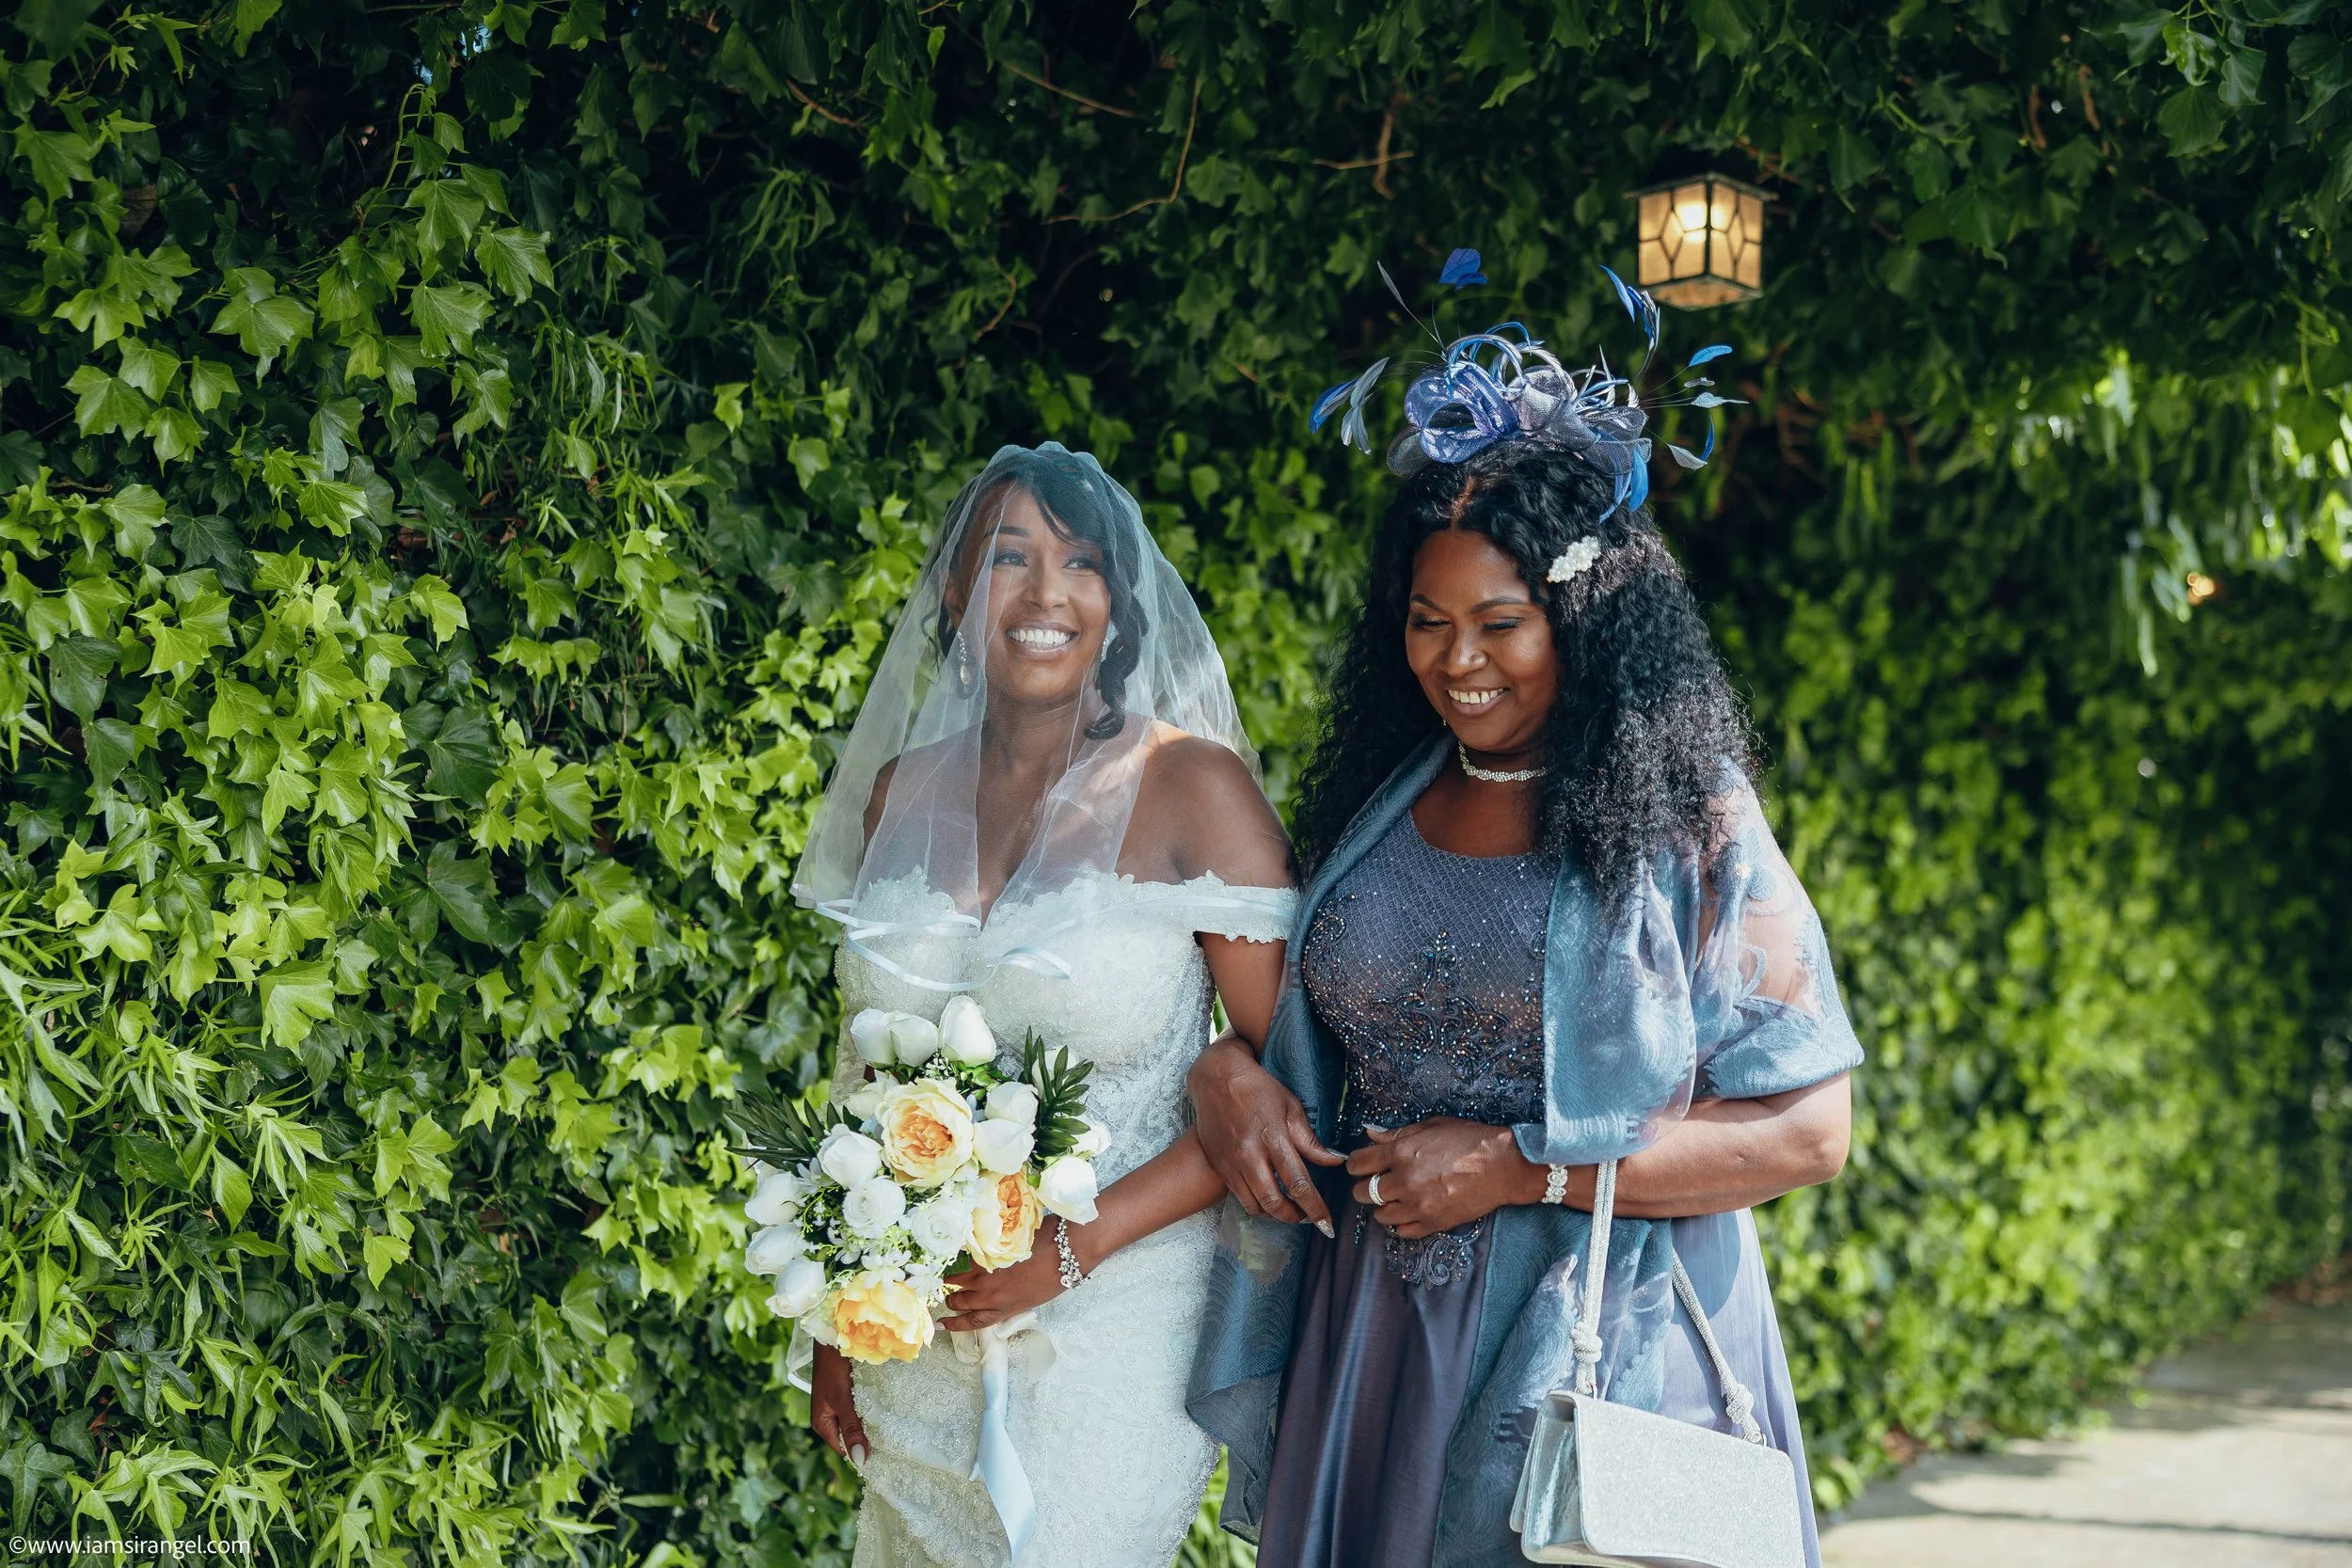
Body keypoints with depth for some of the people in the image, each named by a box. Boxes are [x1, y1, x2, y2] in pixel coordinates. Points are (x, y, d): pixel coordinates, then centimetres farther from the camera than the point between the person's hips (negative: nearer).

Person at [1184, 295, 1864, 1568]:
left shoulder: (1689, 827, -6)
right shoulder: (1374, 805, 8)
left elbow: (1807, 1131, -11)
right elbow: (1291, 1019, 21)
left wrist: (1518, 1168, -15)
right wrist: (1226, 1072, -4)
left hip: (1595, 1358, -4)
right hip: (1373, 1347, 5)